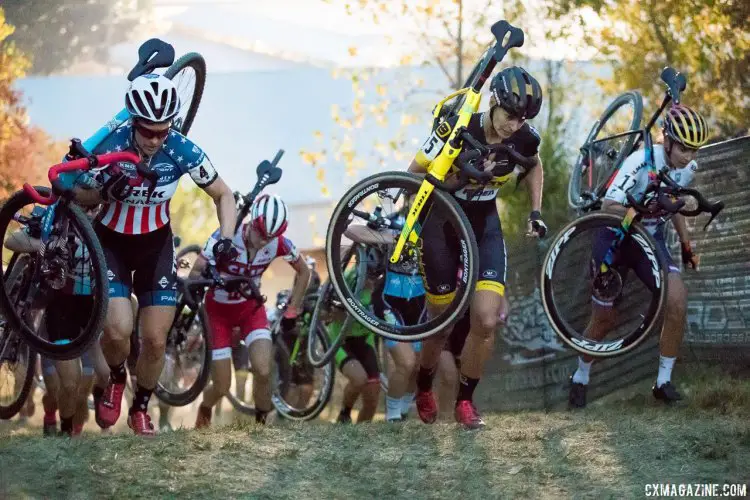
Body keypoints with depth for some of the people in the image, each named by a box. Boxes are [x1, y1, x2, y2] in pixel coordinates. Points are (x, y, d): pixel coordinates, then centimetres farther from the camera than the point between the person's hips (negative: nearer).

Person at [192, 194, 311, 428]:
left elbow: (304, 271, 0)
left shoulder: (279, 244, -19)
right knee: (222, 387, -2)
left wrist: (292, 310, -1)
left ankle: (262, 423, 0)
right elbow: (195, 273, -31)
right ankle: (204, 410, 34)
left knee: (263, 371, -23)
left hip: (250, 307, 2)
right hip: (219, 309, -2)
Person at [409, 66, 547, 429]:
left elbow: (534, 167, 12)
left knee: (486, 320, -12)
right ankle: (424, 390, 33)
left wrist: (536, 211, 6)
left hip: (484, 224, 3)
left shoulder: (525, 140, -13)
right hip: (442, 221, -3)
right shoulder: (456, 130, -25)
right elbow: (415, 174, -16)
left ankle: (465, 400, 7)